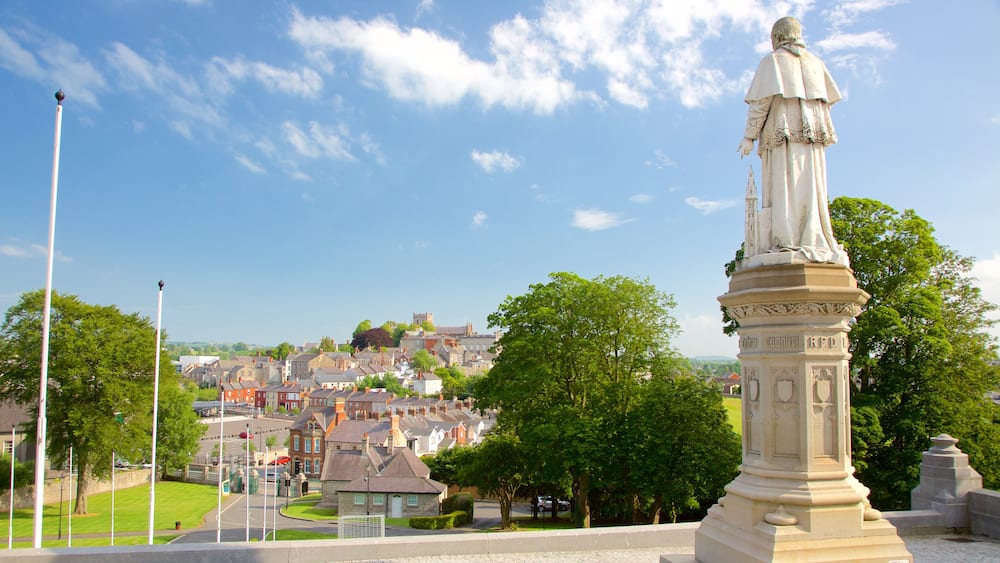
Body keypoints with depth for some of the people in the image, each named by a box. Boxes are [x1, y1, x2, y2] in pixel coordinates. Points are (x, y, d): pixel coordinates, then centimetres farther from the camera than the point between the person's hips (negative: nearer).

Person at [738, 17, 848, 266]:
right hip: (812, 131, 5)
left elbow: (763, 99, -8)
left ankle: (787, 243, -22)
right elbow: (830, 98, 13)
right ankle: (816, 242, -8)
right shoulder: (815, 62, 19)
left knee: (783, 187, -11)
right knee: (810, 187, 1)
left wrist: (749, 136, -8)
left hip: (781, 131, -5)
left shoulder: (771, 61, 4)